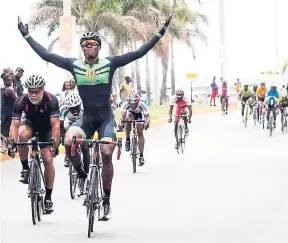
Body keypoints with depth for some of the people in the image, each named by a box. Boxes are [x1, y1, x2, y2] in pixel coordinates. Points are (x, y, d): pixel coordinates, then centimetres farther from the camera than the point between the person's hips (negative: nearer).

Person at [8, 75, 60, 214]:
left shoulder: (51, 100, -34)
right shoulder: (21, 102, -30)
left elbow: (55, 124, -39)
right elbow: (15, 125, -33)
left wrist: (55, 144, -51)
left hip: (46, 127, -1)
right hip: (30, 124, 1)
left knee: (48, 160, -12)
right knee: (23, 135, -35)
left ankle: (48, 197, 0)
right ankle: (25, 169, -13)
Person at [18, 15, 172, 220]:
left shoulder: (109, 64, -7)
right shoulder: (75, 65, -2)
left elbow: (139, 53, -12)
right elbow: (46, 55, -1)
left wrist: (160, 33, -18)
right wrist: (26, 35, 0)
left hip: (106, 117, -1)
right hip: (86, 117, 1)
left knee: (106, 154, -16)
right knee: (69, 142, -27)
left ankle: (107, 201, 0)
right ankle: (81, 173, 2)